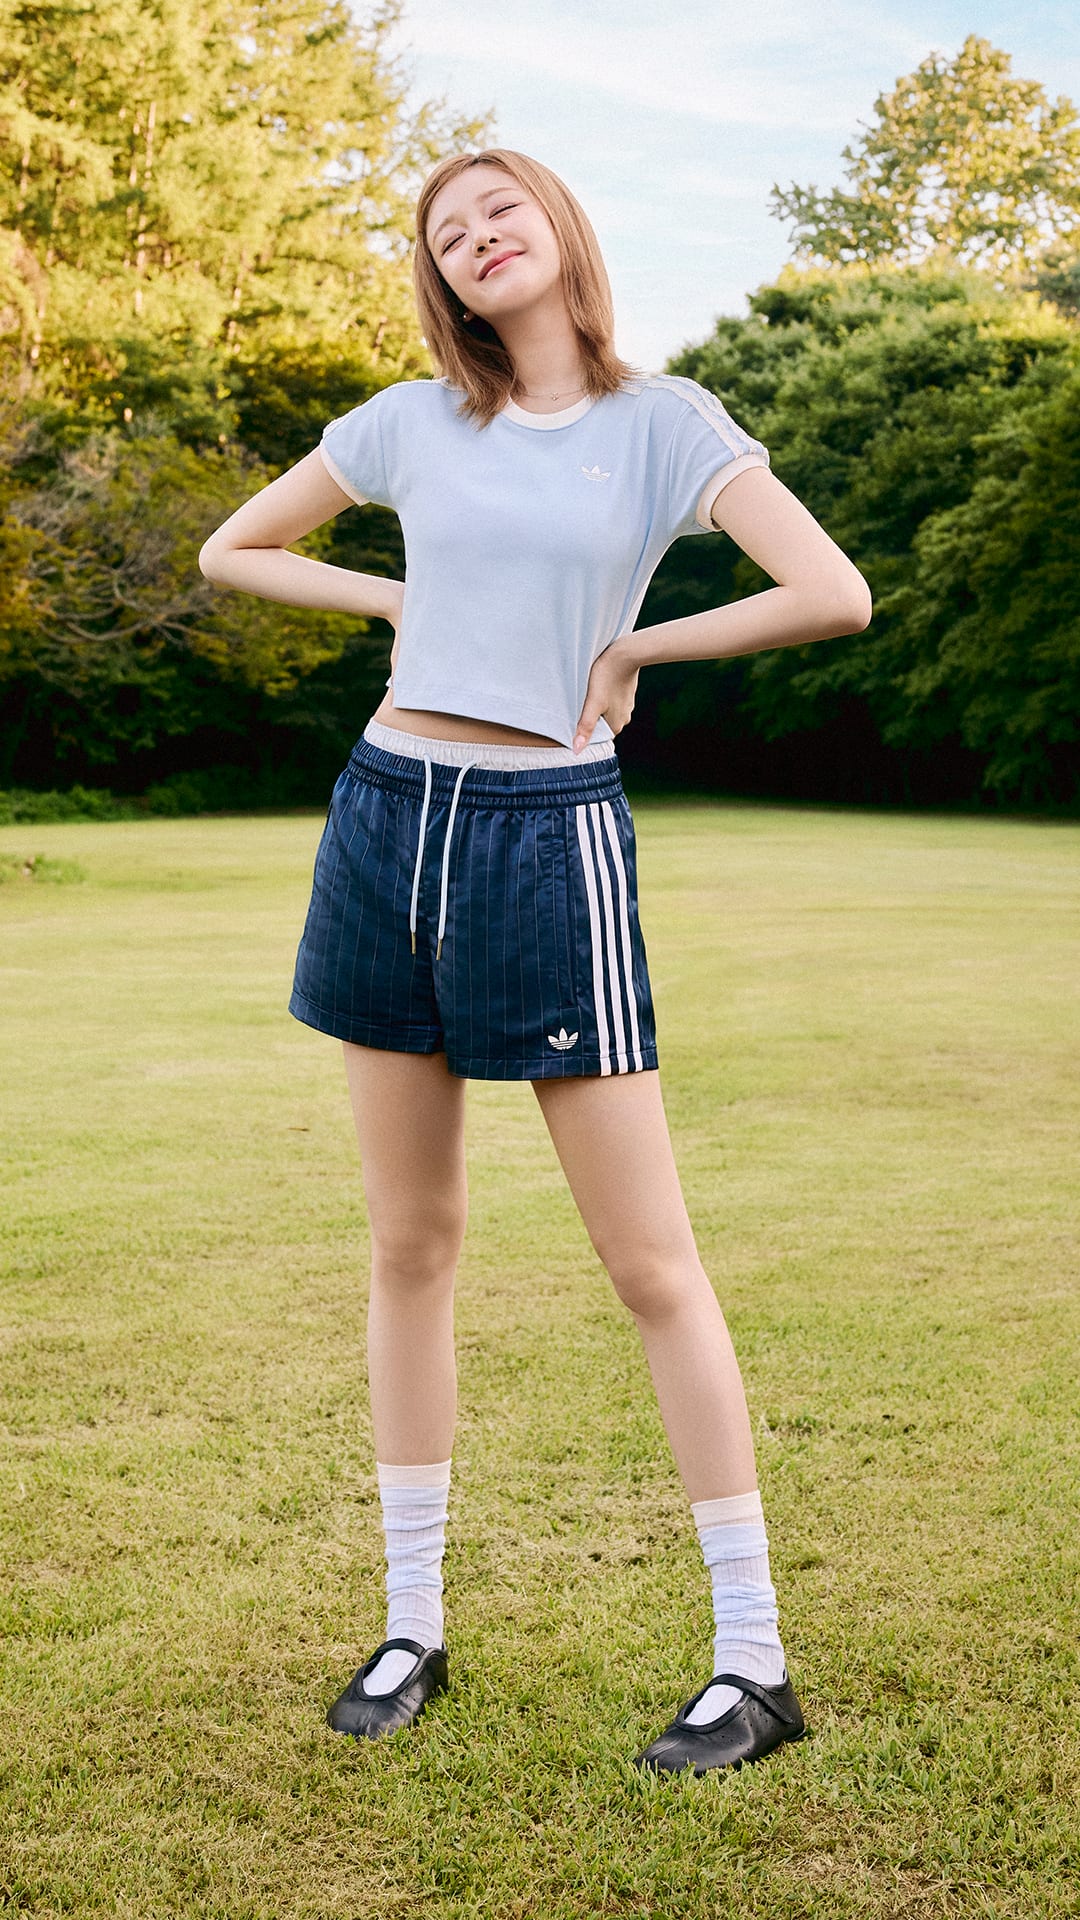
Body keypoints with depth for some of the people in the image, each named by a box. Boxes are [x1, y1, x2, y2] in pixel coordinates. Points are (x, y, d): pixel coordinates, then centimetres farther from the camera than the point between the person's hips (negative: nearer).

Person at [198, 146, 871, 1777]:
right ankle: (412, 1627, 23)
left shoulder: (662, 420, 0)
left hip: (550, 839, -4)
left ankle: (754, 1661, 8)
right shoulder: (411, 422, 9)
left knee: (651, 1262, -2)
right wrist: (395, 600, 7)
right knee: (410, 1245, 10)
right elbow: (232, 553, 19)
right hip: (389, 821, 4)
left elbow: (836, 597, -12)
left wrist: (631, 647, -4)